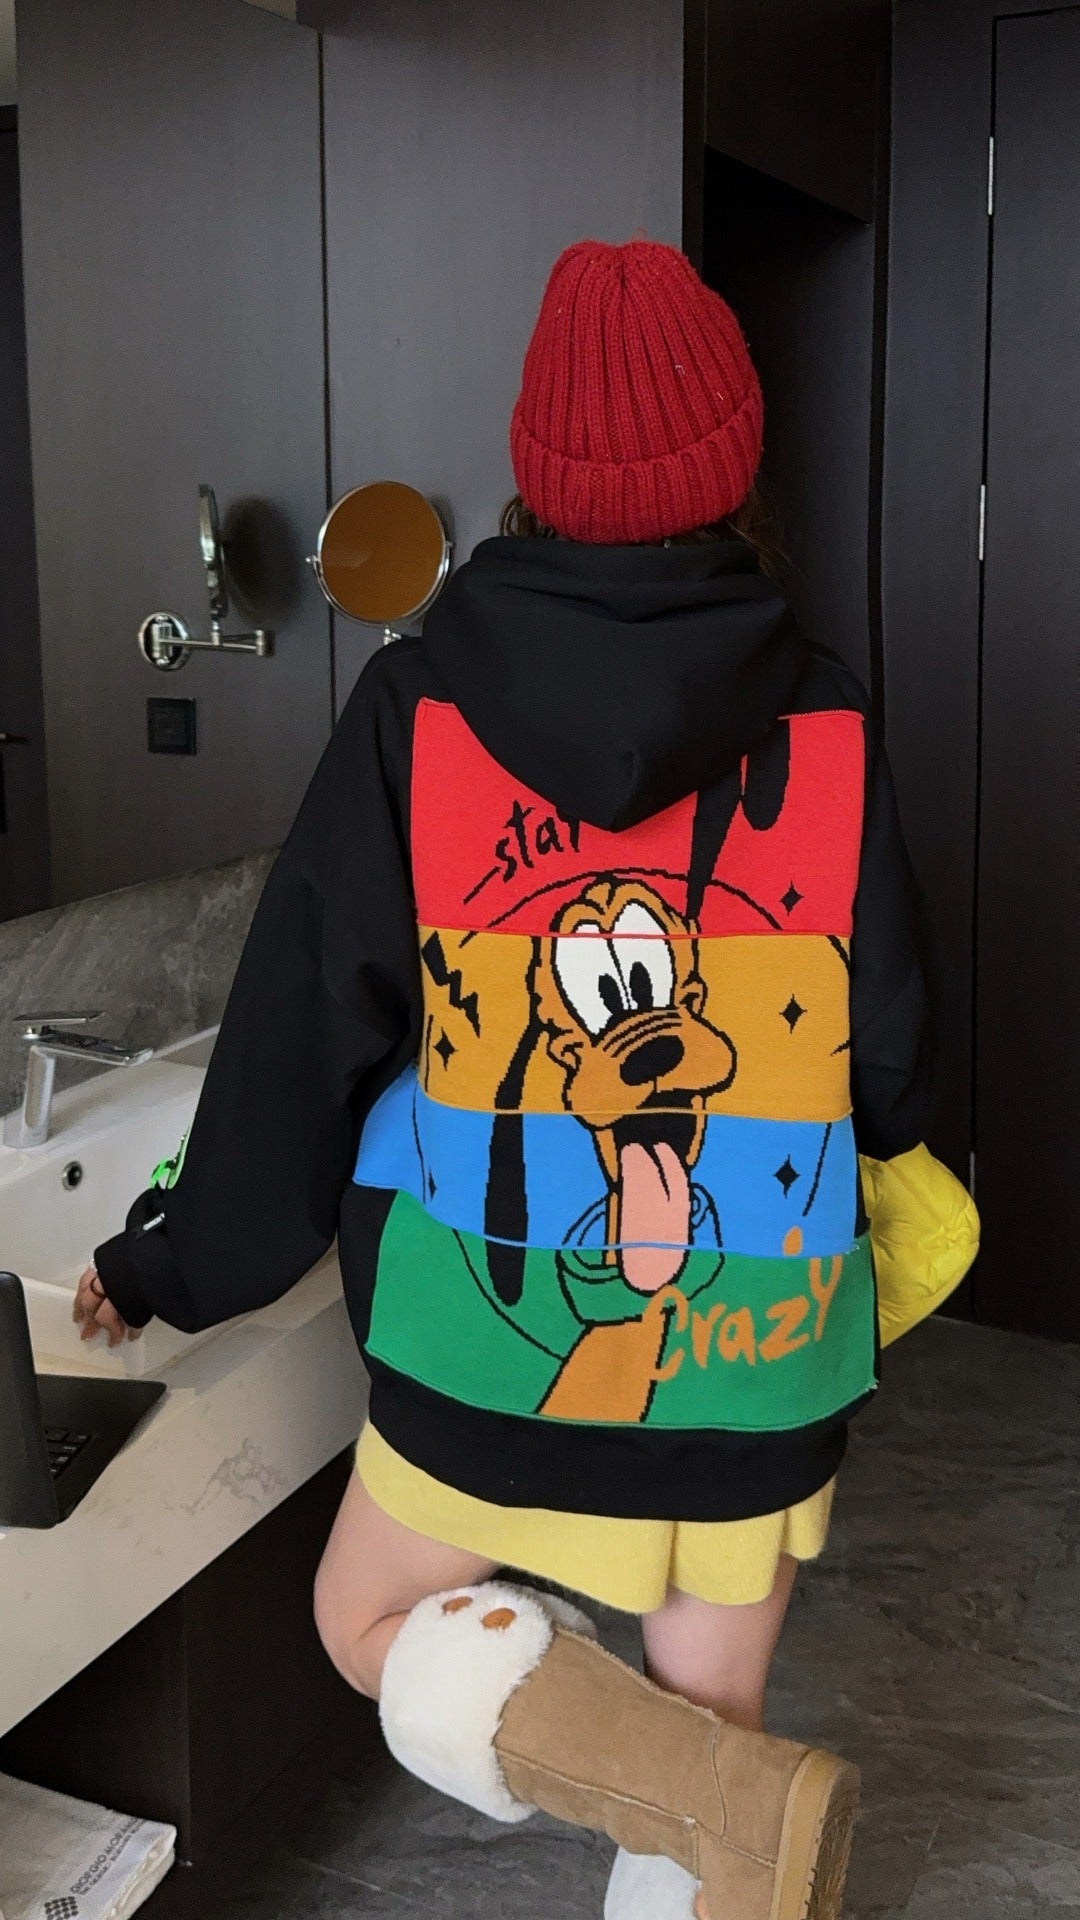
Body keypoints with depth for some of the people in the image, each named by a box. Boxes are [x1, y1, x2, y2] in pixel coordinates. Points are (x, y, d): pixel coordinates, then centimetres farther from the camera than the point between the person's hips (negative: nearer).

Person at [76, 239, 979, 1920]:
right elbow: (887, 1040, 0)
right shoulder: (827, 729, -7)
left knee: (375, 1624, 20)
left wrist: (177, 1265, 8)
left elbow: (304, 1023, -5)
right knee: (708, 1702, 20)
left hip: (495, 1327, -1)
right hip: (759, 1337, 2)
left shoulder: (416, 712, -9)